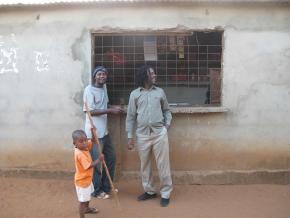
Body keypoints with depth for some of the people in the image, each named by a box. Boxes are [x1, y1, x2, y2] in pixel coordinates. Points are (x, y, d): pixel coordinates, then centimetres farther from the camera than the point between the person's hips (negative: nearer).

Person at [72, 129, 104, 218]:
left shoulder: (84, 147, -8)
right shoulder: (80, 154, -34)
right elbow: (89, 166, -33)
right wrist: (99, 159, -26)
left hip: (87, 179, 10)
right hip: (82, 181, -10)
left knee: (87, 196, 31)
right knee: (83, 200, 3)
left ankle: (87, 209, 54)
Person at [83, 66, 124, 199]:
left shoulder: (104, 87, 11)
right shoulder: (89, 90, -13)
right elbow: (91, 111, -19)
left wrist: (114, 108, 6)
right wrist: (111, 110, -20)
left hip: (104, 131, 9)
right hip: (94, 132, -9)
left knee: (111, 158, 15)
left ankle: (106, 186, 31)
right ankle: (96, 191, 19)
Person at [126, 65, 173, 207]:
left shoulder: (160, 92, 6)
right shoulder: (134, 94, 2)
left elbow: (166, 110, 17)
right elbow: (130, 117, 3)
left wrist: (167, 124, 0)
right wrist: (130, 137, -1)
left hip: (159, 133, 0)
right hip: (142, 134, 1)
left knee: (163, 164, 2)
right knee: (145, 165, 12)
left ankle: (165, 193, 15)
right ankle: (149, 191, 30)